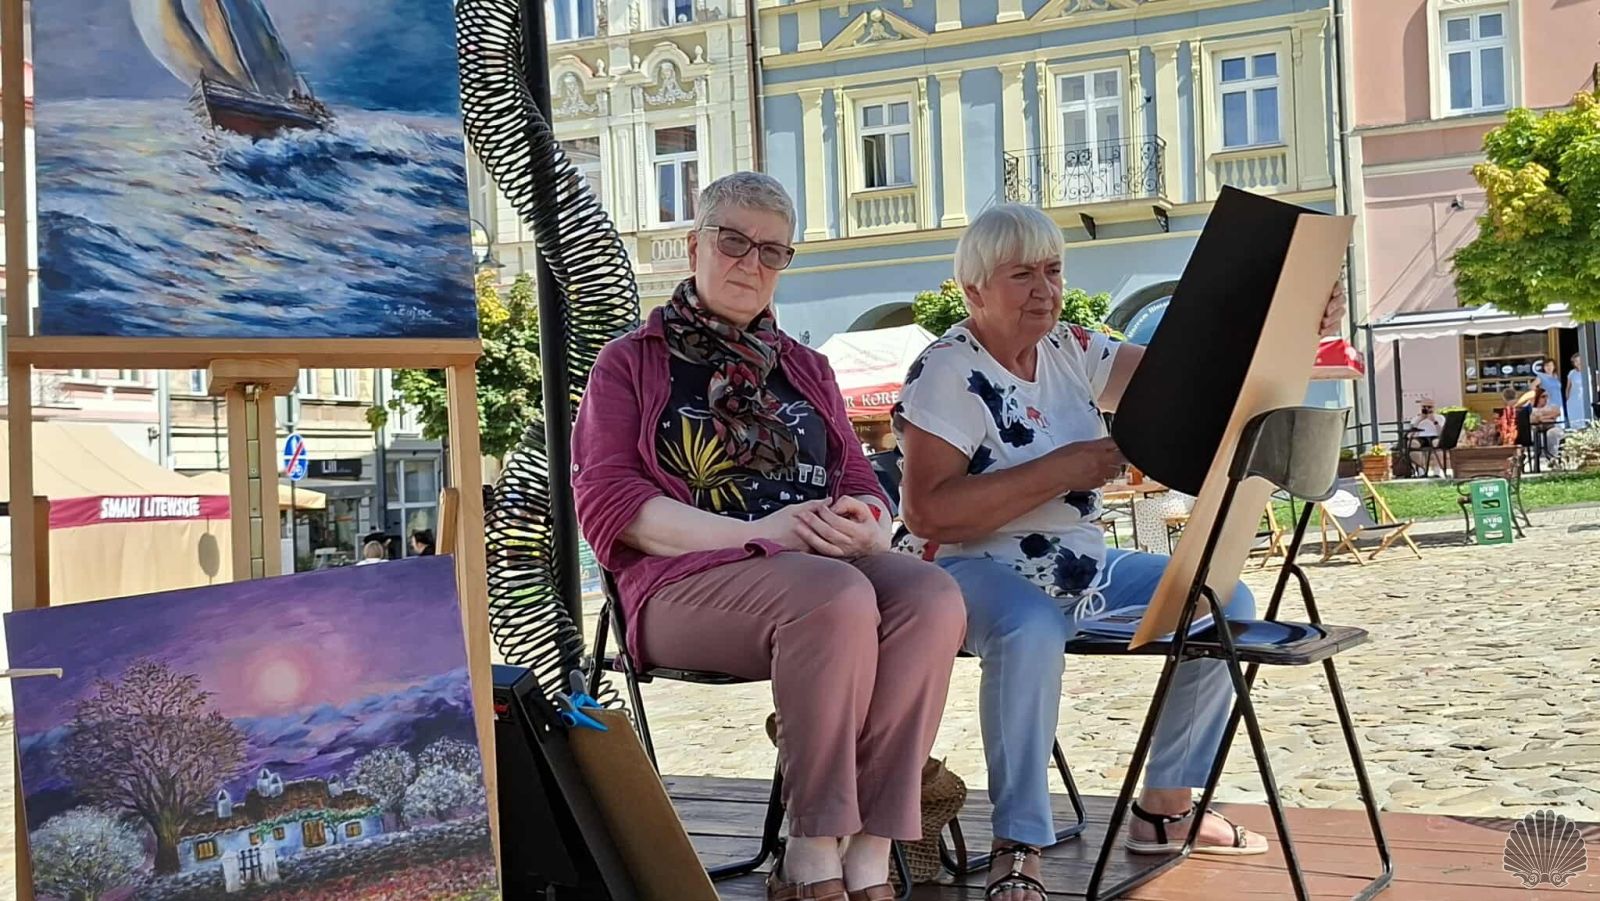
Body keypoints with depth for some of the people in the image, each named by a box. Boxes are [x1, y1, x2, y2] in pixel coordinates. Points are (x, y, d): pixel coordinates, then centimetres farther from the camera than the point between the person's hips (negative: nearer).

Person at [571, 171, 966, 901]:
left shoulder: (807, 369, 26)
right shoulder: (630, 364, 11)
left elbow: (863, 486, 19)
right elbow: (607, 502, -3)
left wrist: (860, 525, -8)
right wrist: (753, 533, -16)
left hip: (828, 562, 5)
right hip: (692, 575, -4)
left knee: (931, 595, -29)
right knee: (835, 597, -36)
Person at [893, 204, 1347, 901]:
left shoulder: (1071, 352, 8)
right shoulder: (946, 372, -12)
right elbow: (925, 512, -22)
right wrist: (1062, 470, -21)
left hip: (1085, 568, 8)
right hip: (984, 572, -8)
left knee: (1224, 603, 1)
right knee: (1031, 631, -39)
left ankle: (1166, 809, 10)